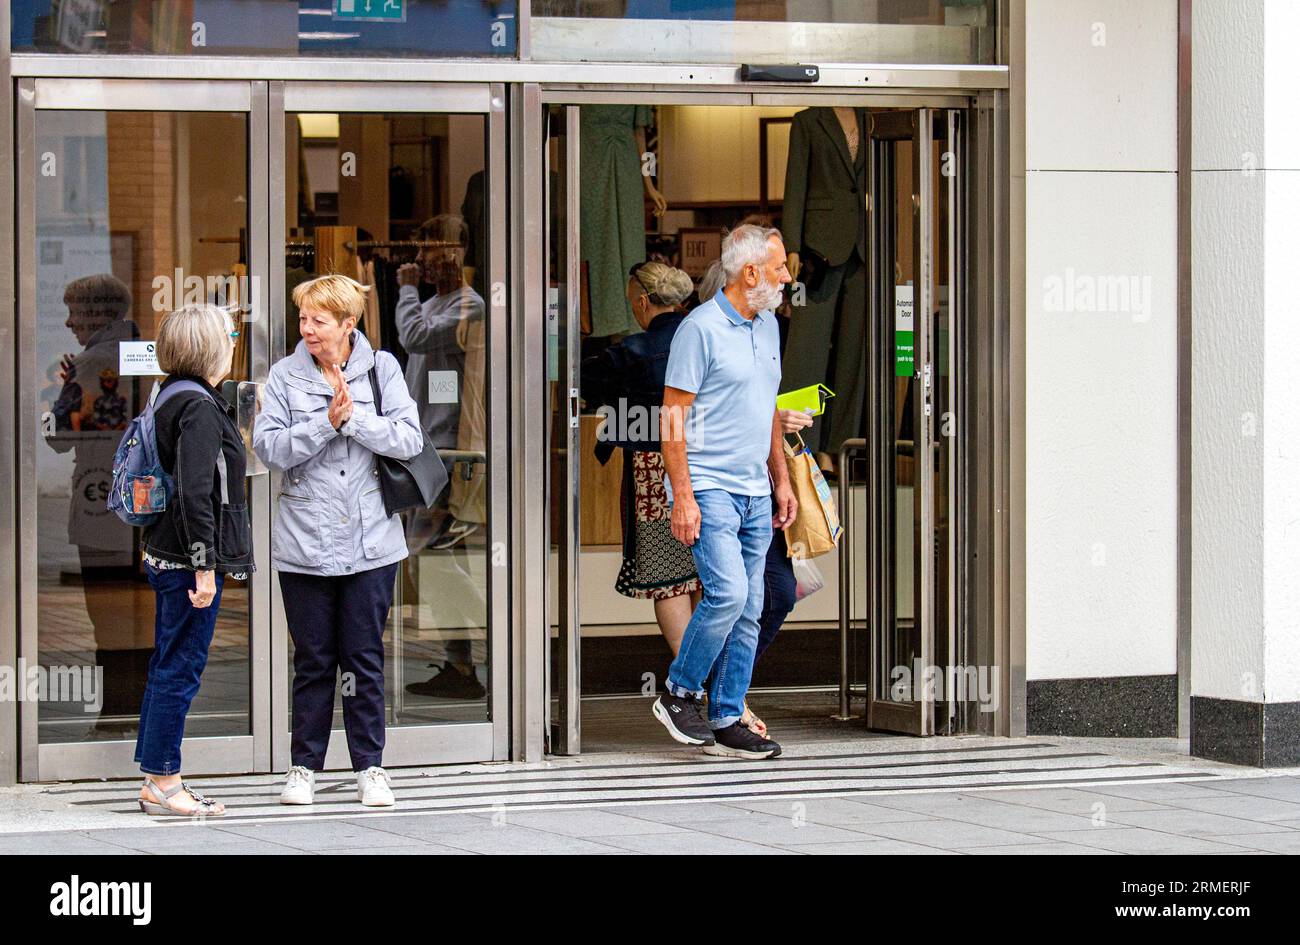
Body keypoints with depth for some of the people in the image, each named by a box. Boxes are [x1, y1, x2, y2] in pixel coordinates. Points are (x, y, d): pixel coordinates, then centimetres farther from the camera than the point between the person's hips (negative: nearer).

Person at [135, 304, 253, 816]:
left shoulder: (174, 398, 14)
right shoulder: (200, 408, -16)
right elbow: (195, 494, -22)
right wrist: (204, 567, -22)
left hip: (168, 557, 10)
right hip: (187, 561, -10)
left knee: (168, 667, 14)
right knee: (179, 668, -4)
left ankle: (157, 781, 20)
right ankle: (163, 784, 1)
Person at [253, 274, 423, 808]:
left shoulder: (381, 368, 2)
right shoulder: (286, 375, 1)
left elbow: (409, 439, -7)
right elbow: (269, 447, -8)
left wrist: (354, 418, -16)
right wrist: (327, 422, -16)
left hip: (370, 543, 0)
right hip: (305, 543, 0)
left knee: (365, 659, 5)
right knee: (313, 661, 6)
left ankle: (370, 768, 13)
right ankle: (304, 767, 15)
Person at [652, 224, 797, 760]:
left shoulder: (767, 325, 13)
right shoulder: (701, 329, -12)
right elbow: (673, 416, -13)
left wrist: (782, 482, 19)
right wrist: (682, 498, -18)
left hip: (755, 494, 8)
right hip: (708, 488, -8)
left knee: (748, 612, 6)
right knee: (727, 592, -19)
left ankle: (727, 723, 11)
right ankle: (680, 694, -1)